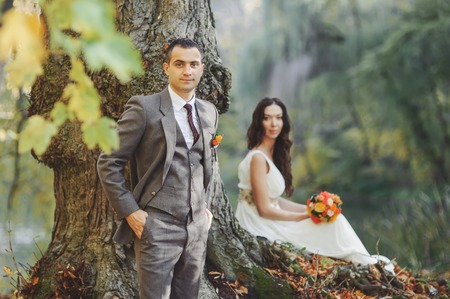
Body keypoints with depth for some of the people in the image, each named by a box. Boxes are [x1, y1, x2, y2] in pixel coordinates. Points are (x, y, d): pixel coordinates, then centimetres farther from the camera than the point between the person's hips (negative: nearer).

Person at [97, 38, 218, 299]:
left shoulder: (209, 112, 11)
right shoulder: (144, 108, -7)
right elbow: (108, 164, -6)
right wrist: (130, 212, -11)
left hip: (197, 227, 6)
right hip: (157, 227, -5)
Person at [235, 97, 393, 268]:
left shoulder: (272, 154, 9)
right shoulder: (258, 158, -19)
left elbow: (272, 199, 11)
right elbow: (264, 209, -20)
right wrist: (304, 216, -12)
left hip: (268, 220, 9)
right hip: (261, 227, -9)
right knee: (332, 222, -7)